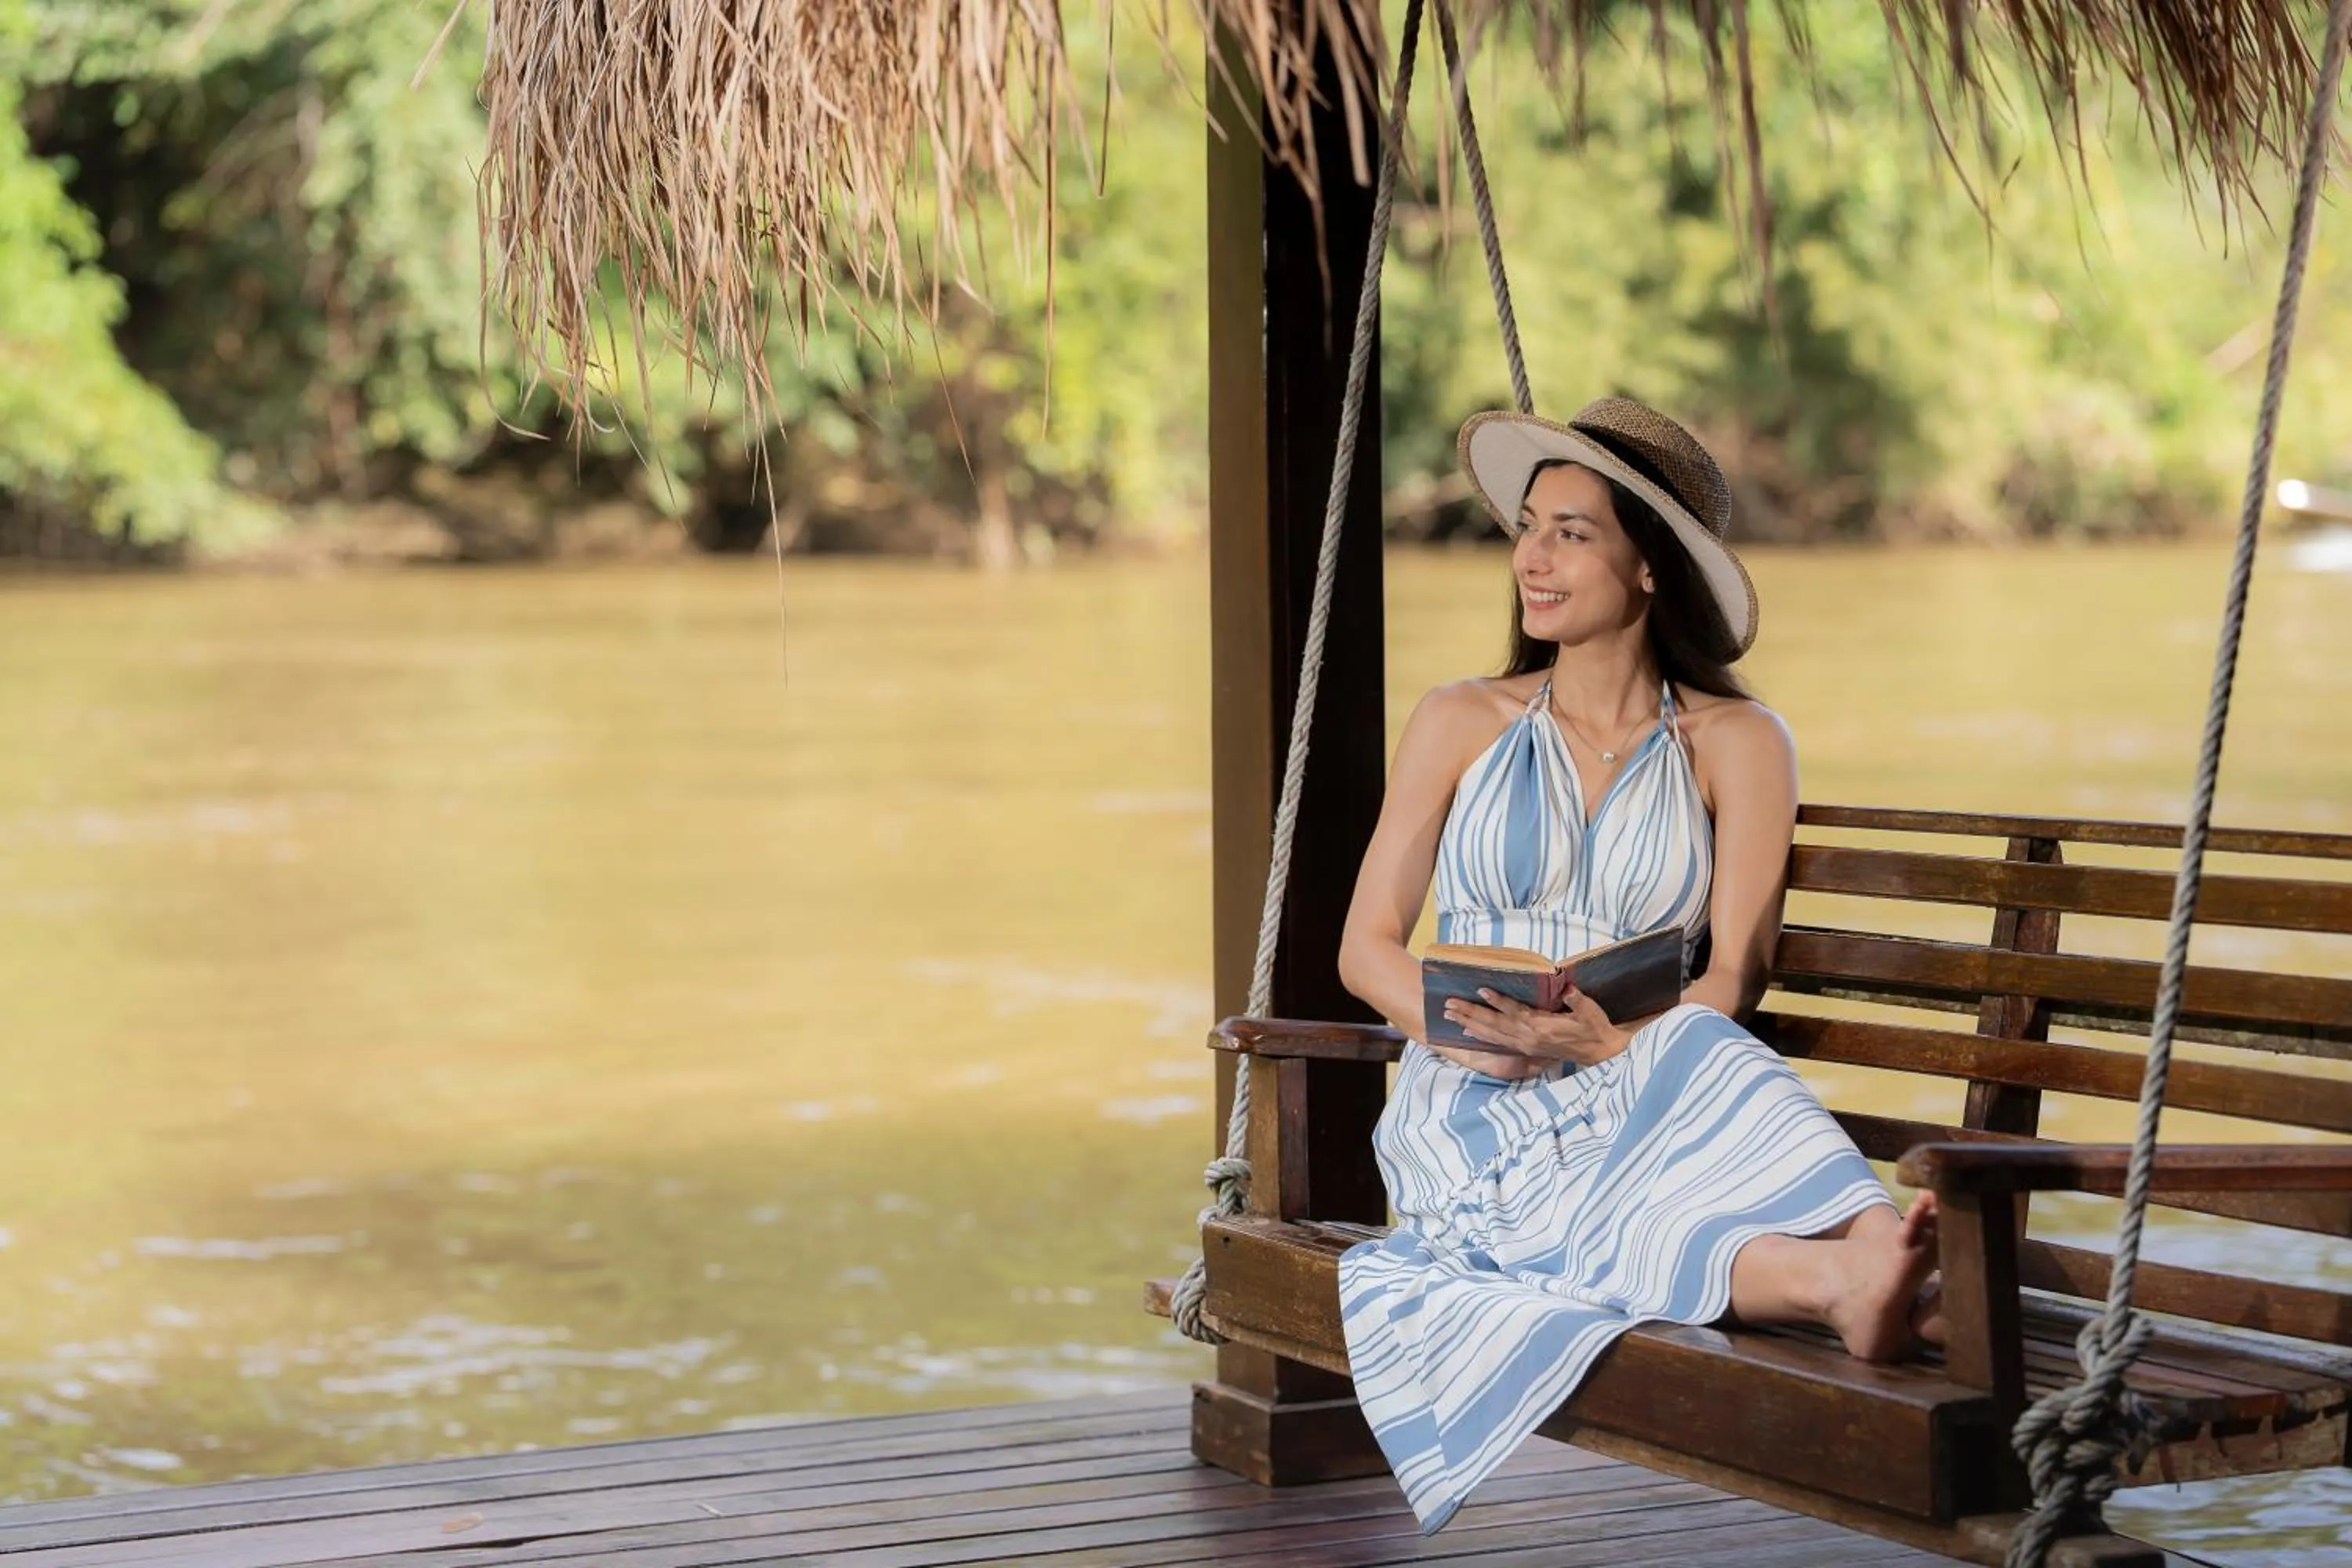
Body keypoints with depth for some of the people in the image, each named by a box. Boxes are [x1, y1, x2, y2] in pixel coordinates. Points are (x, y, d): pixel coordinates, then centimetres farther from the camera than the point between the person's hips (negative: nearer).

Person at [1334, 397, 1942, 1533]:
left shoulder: (1736, 746, 7)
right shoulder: (1460, 726, 11)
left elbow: (1733, 980, -1)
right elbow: (1368, 946, 9)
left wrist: (1607, 1037, -22)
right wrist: (1468, 1035, -13)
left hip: (1645, 1085, 0)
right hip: (1473, 1112, 0)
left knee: (1707, 1060, -38)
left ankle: (1871, 1265, -64)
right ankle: (1843, 1277, -63)